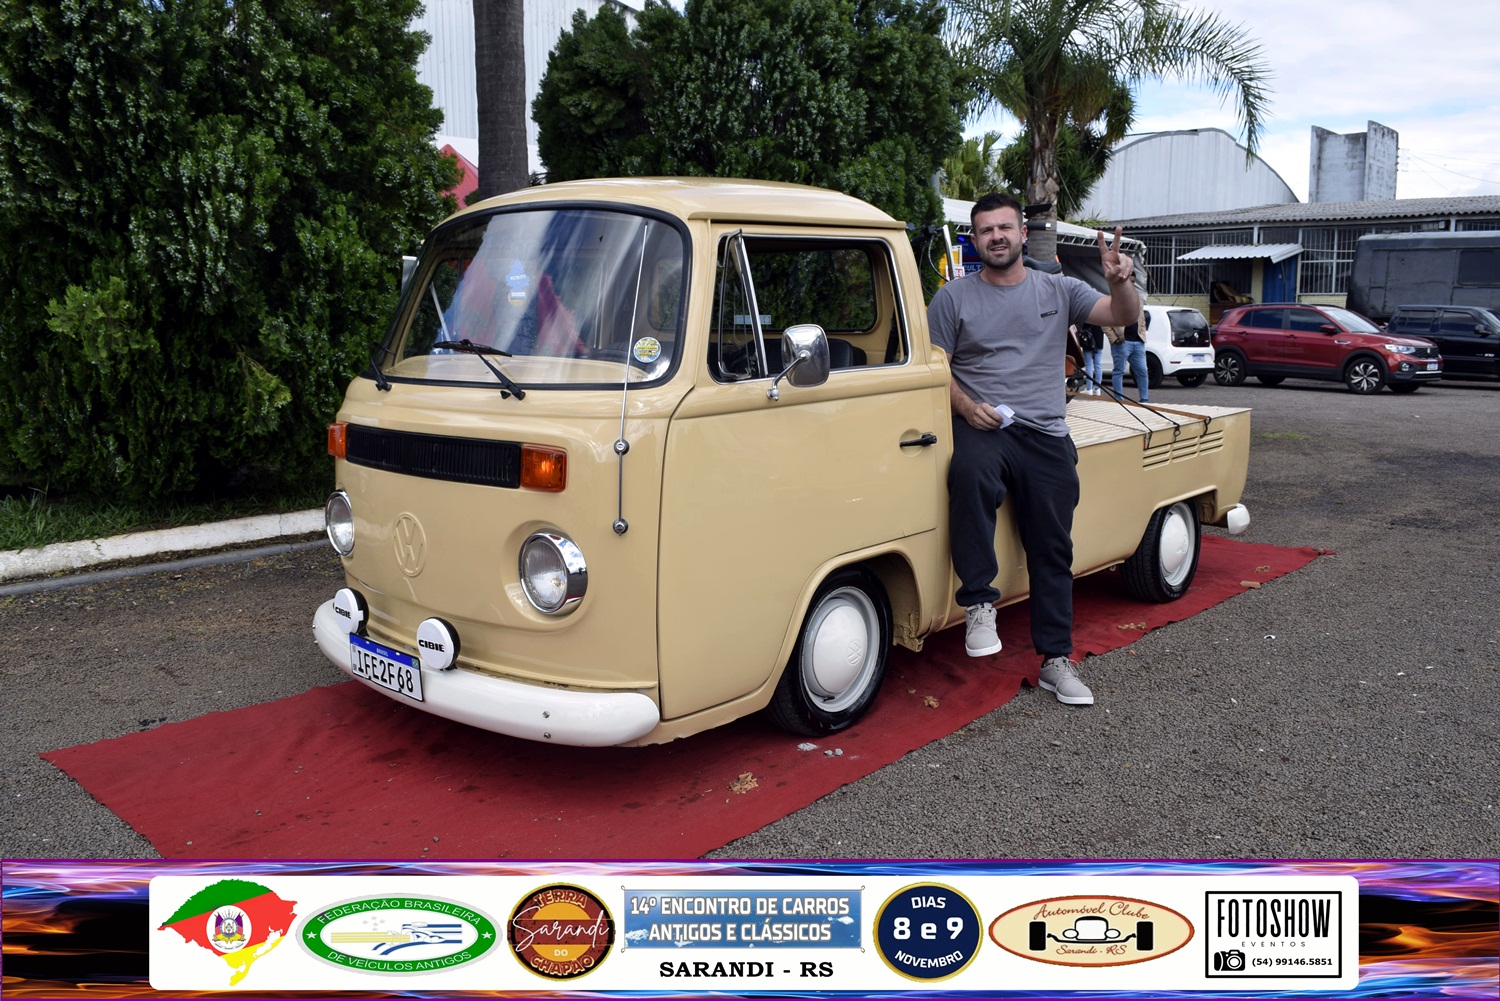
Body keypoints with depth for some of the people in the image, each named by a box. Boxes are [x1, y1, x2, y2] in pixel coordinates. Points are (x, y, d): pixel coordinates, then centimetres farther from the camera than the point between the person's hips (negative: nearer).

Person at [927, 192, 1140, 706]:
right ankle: (979, 601, -28)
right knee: (970, 472, -39)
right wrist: (967, 407, -13)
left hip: (1045, 436, 3)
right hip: (980, 427, -3)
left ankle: (1056, 659, 13)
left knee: (1053, 550, 2)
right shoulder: (953, 298, 8)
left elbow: (1124, 316, 5)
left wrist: (1120, 282, -17)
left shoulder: (1057, 291, 13)